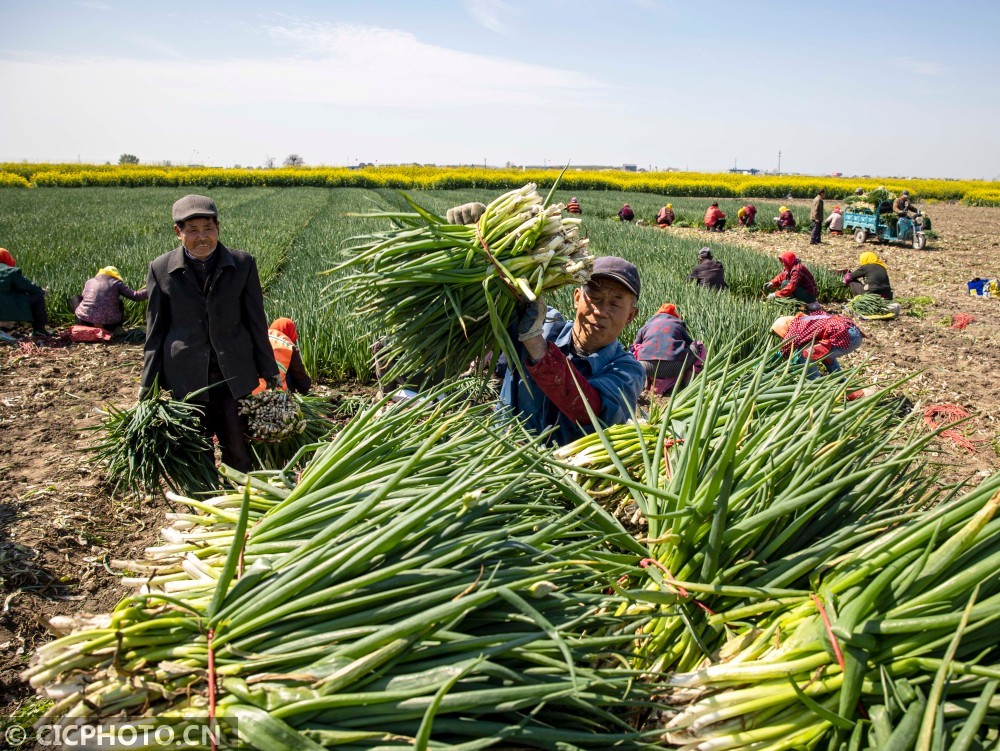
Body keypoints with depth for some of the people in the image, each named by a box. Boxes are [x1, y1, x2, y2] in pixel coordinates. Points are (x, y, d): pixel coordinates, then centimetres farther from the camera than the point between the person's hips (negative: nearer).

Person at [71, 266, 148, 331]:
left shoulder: (89, 282, 13)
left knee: (76, 299, 29)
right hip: (109, 324, 0)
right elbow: (135, 296, -2)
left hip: (85, 322, 0)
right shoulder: (116, 283, 3)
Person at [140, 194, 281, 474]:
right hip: (186, 375, 0)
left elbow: (256, 322, 1)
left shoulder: (243, 263, -4)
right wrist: (147, 384, 2)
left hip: (234, 373, 0)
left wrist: (269, 371, 3)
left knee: (238, 448, 7)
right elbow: (155, 332, 3)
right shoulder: (160, 269, -4)